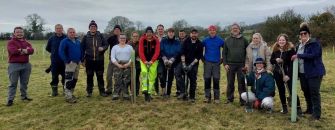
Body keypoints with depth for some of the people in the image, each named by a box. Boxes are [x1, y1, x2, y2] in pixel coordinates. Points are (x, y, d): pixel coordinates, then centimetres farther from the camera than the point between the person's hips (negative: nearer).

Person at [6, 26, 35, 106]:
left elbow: (31, 50, -6)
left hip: (26, 64, 5)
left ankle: (24, 96, 26)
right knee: (13, 83, -1)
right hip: (14, 65, -5)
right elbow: (13, 50, -20)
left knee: (24, 82, 13)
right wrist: (25, 50, -11)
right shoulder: (11, 42, -1)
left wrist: (20, 50, -17)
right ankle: (10, 99, 3)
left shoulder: (27, 43, 12)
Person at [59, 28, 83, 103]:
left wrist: (81, 59, 11)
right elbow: (61, 52, -13)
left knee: (75, 79, 13)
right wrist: (66, 61, -17)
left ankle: (71, 94, 25)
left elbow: (81, 51, 23)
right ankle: (68, 97, -7)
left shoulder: (78, 42, 16)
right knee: (69, 80, -10)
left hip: (77, 63, 7)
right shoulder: (64, 41, -5)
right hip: (70, 63, -7)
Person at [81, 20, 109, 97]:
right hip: (89, 60, 0)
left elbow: (106, 44, 4)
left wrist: (103, 48, -18)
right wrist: (83, 59, 1)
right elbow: (82, 48, 5)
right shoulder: (86, 37, 3)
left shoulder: (100, 36, 3)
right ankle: (89, 91, 19)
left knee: (100, 76, 6)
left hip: (99, 60, 0)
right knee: (89, 76, 8)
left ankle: (102, 91, 16)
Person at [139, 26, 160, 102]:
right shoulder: (142, 39, -5)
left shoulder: (156, 40, -4)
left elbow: (157, 52, -9)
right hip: (144, 60, 0)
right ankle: (144, 89, -24)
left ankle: (149, 93, 7)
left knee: (152, 76, -1)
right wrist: (144, 61, -19)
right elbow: (140, 51, -9)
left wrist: (151, 61, -18)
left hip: (153, 60, 1)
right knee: (144, 72, -25)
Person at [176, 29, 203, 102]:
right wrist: (183, 64, -14)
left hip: (194, 64, 0)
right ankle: (183, 91, -21)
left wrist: (191, 65, -15)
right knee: (177, 73, -23)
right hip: (184, 62, 1)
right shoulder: (186, 41, -1)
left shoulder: (199, 44, -3)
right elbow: (182, 53, -5)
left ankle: (192, 97, 16)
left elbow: (199, 56, -6)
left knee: (193, 80, 2)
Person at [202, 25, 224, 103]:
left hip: (216, 63, -1)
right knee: (207, 80, 2)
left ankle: (217, 98, 9)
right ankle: (207, 97, 12)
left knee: (216, 80, 0)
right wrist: (202, 58, 7)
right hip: (207, 63, 1)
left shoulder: (220, 40, 1)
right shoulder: (205, 40, 3)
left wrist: (222, 58, 4)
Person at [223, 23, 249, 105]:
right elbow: (224, 53, 7)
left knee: (241, 83, 2)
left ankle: (242, 100, 10)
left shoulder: (244, 40, 5)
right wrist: (225, 64, -3)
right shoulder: (228, 40, 8)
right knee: (230, 83, 8)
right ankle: (230, 98, 19)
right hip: (230, 65, 1)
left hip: (241, 65, -1)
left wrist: (246, 64, -3)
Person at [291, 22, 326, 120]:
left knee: (314, 93, -7)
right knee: (306, 92, 15)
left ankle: (317, 114, 0)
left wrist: (298, 55, -23)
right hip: (303, 73, 8)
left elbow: (313, 55, -25)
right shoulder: (299, 45, 13)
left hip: (314, 72, -8)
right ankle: (310, 109, 31)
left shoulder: (315, 43, -11)